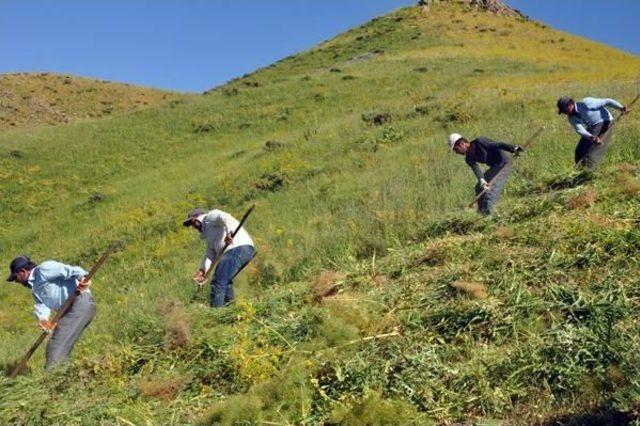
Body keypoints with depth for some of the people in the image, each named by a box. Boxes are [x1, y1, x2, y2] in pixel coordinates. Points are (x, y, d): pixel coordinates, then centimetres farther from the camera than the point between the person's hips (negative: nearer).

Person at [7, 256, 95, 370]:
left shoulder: (43, 270, -1)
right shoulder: (35, 288, 26)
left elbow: (66, 270, -16)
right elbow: (41, 305, 8)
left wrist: (82, 277, -35)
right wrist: (43, 319, -14)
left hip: (80, 302, -10)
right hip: (70, 309, 10)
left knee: (56, 349, -12)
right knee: (61, 350, 11)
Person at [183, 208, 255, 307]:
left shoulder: (210, 216, 7)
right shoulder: (207, 233, 34)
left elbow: (226, 218, -15)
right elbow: (210, 254, 21)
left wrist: (229, 232, -32)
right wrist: (202, 270, 6)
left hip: (237, 248, -11)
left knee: (218, 282, -12)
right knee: (225, 280, 26)